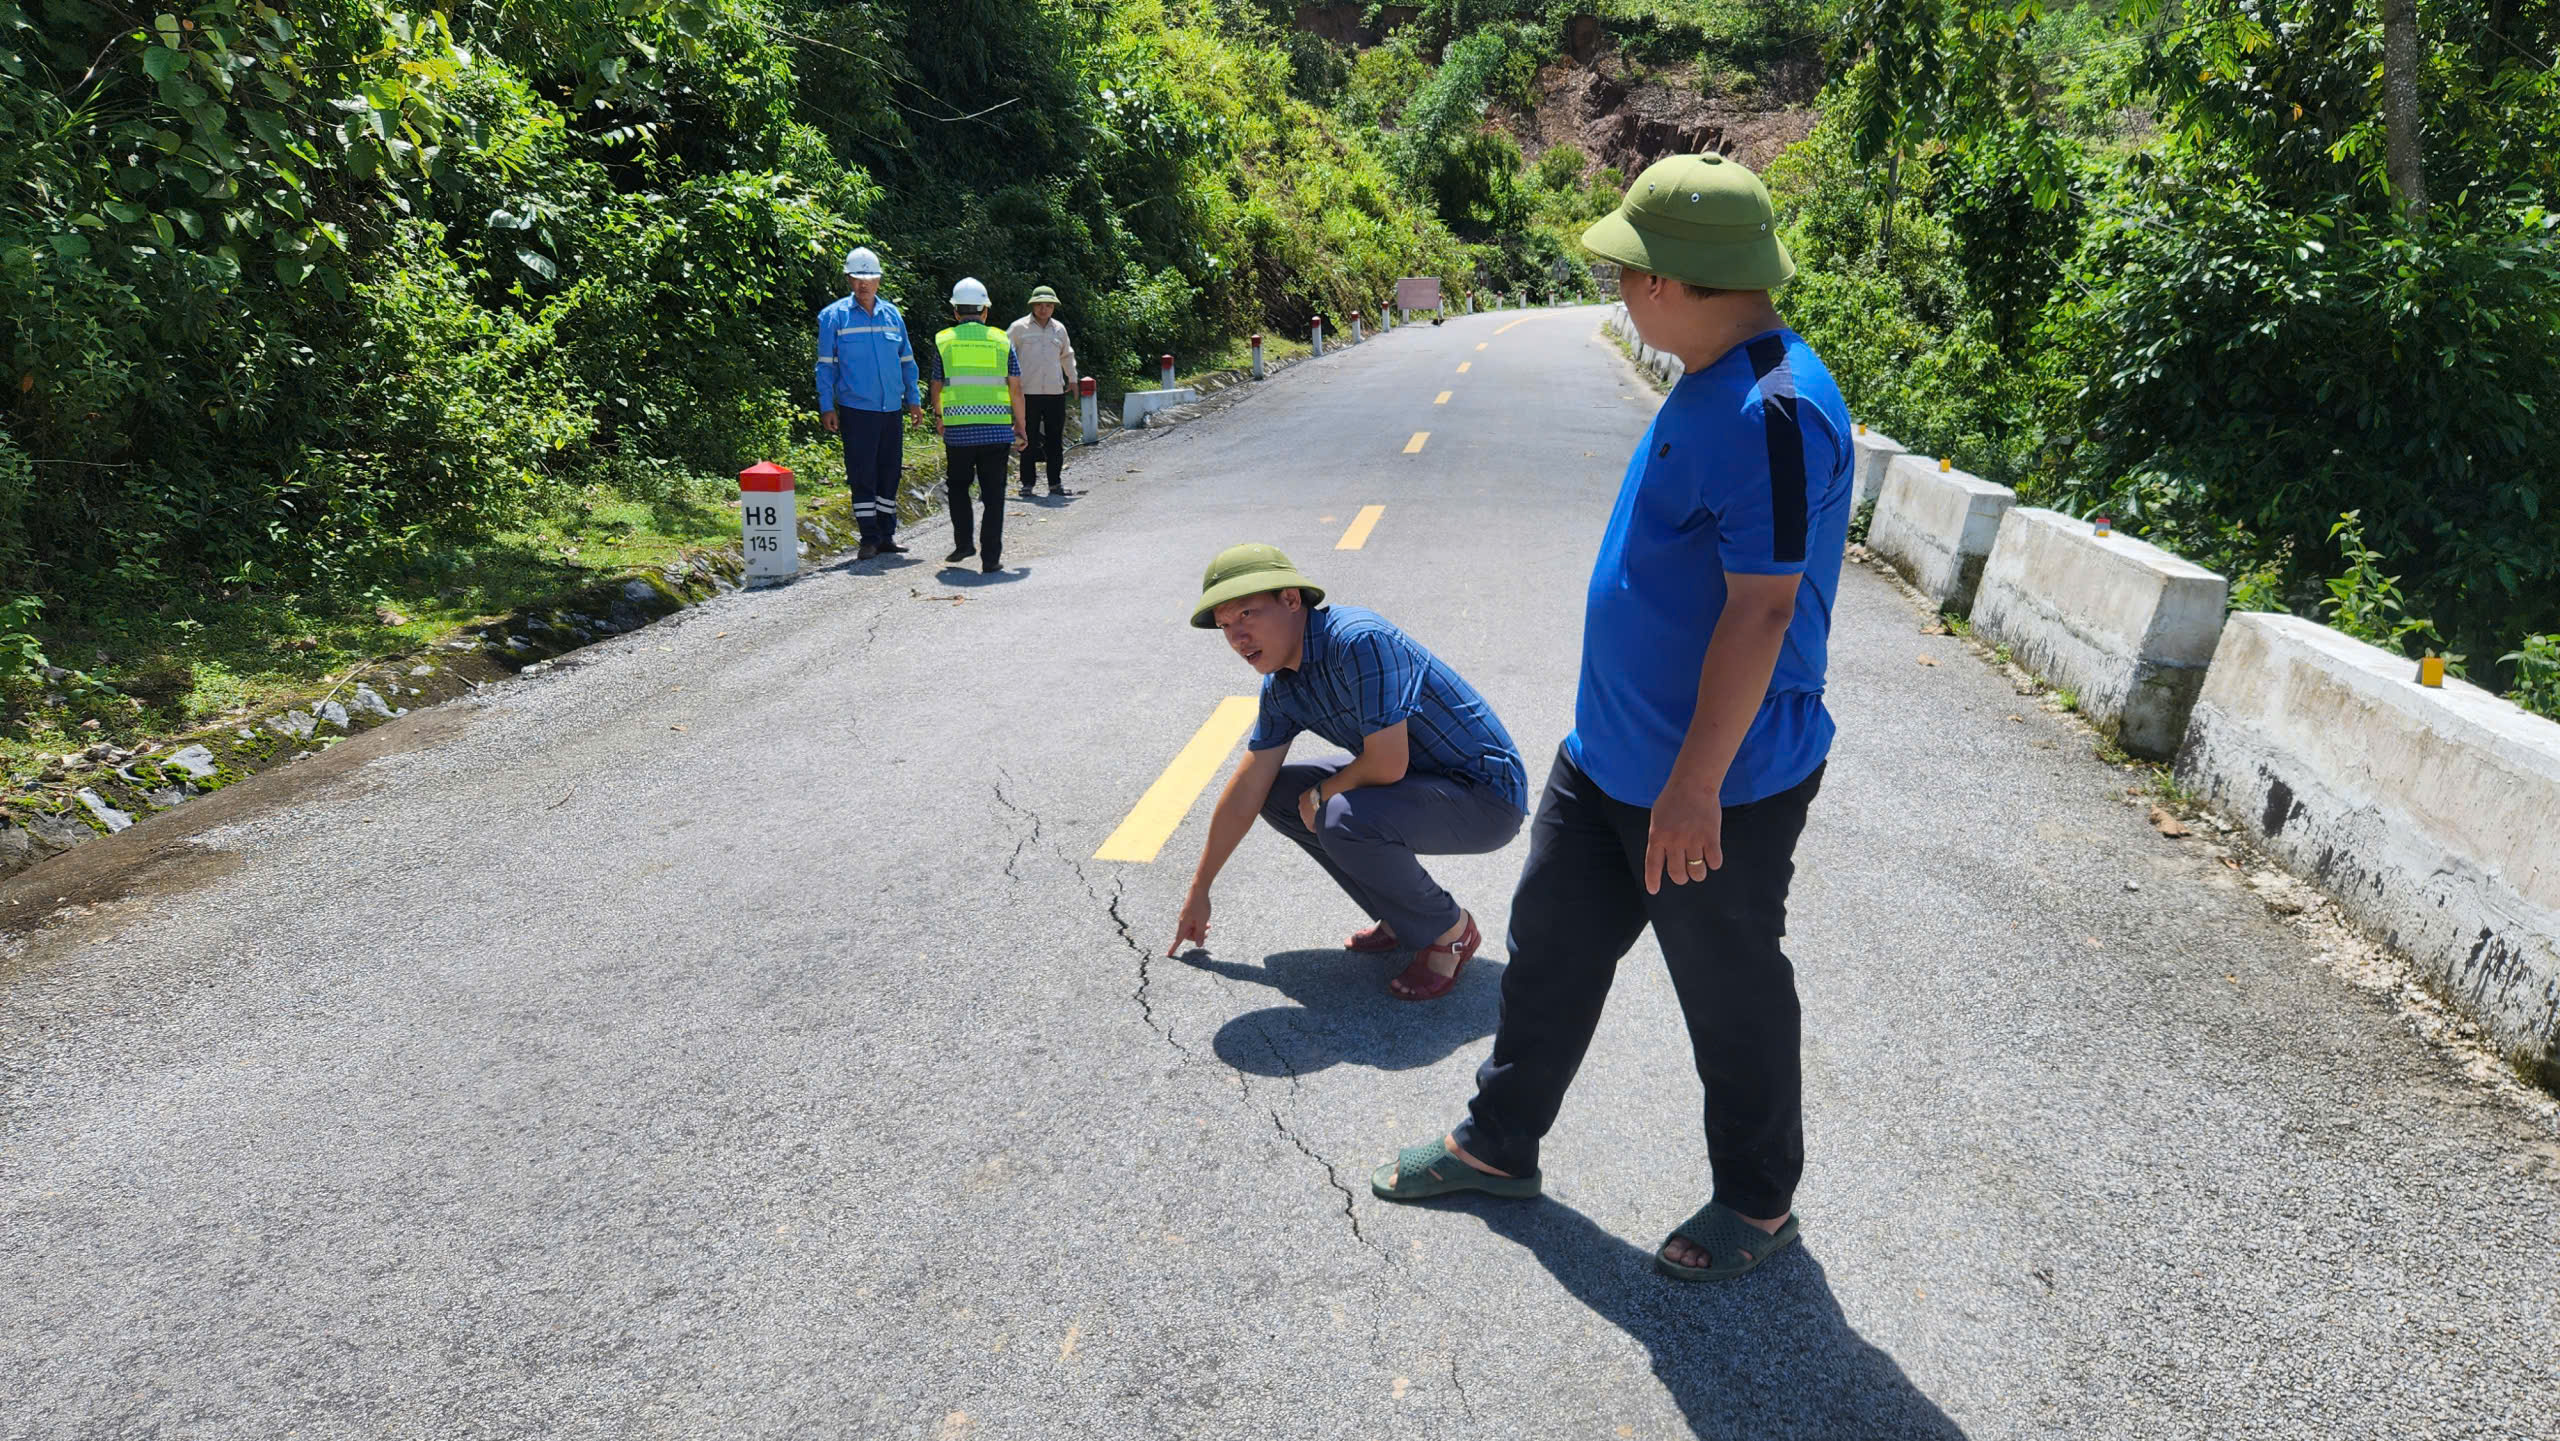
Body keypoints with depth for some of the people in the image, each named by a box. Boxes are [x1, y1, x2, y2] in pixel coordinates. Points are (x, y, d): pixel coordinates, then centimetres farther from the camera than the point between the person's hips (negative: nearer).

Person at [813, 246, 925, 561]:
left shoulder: (892, 314, 11)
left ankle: (887, 535, 17)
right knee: (862, 475, -4)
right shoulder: (834, 316, 0)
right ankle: (869, 538, 3)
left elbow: (906, 361, 19)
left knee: (889, 473, 8)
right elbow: (826, 365, 1)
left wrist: (912, 400, 16)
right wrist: (827, 408, -4)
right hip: (856, 409, -4)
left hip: (891, 408, 4)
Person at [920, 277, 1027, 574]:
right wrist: (1020, 427, 13)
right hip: (997, 430, 0)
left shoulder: (943, 341, 5)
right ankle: (990, 557, 2)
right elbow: (1016, 388, 4)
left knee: (958, 486, 20)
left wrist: (938, 417, 28)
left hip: (958, 430, 0)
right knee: (993, 494, 4)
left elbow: (936, 387, 10)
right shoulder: (1002, 340, 6)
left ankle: (963, 543, 14)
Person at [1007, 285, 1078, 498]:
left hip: (1055, 392, 4)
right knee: (1029, 440, -1)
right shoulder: (1019, 327, 1)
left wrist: (1072, 378, 26)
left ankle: (1054, 483, 14)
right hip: (1028, 392, -3)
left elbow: (1067, 355, 29)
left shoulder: (1059, 328, 13)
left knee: (1055, 440, 6)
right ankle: (1027, 484, 6)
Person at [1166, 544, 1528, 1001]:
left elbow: (1388, 764, -29)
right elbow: (1246, 791, 9)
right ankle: (1401, 916, 14)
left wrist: (1320, 795, -9)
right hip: (1422, 782, 9)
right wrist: (1199, 890, 15)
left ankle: (1448, 930, -4)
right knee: (1279, 793, 7)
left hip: (1487, 795, -9)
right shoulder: (1280, 685, 2)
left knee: (1343, 821, -32)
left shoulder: (1358, 640, -27)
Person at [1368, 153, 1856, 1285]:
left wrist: (1696, 786, -25)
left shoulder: (1773, 408, -24)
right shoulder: (1709, 384, 9)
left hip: (1719, 784, -10)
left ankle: (1758, 1203, 33)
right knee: (1551, 943, 19)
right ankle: (1499, 1144, 37)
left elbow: (1762, 610, -27)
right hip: (1609, 754, 10)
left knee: (1732, 997, 10)